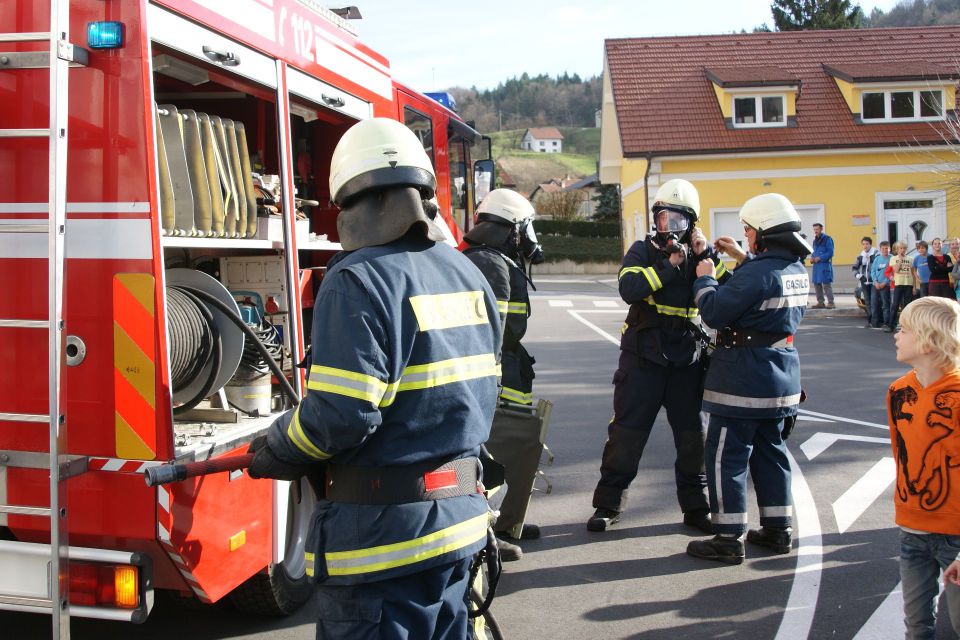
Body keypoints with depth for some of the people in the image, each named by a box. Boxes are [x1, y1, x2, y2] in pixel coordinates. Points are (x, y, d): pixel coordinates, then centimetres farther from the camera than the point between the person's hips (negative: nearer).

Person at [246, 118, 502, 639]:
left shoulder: (360, 280, -17)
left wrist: (273, 451, -5)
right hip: (461, 517, 8)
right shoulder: (467, 275, 9)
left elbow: (339, 414, -23)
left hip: (383, 536, -8)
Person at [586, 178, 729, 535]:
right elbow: (629, 288, -20)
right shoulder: (643, 251, -1)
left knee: (693, 435, 8)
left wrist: (706, 256, -14)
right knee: (626, 432, 1)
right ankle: (608, 503, 13)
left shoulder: (699, 255, 7)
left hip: (687, 361, 3)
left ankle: (696, 505, 22)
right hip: (643, 358, -2)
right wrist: (669, 267, -21)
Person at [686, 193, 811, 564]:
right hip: (782, 378, 9)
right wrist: (742, 258, 22)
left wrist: (704, 278, -3)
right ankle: (777, 529, 25)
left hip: (743, 380, -9)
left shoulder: (758, 272, -21)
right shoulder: (796, 270, 8)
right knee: (771, 451, 18)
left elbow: (715, 312, -19)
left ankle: (729, 539, 3)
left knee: (727, 457, -1)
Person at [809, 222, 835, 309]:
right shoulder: (815, 240, 18)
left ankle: (831, 303, -7)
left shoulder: (827, 239, -7)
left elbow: (830, 252, -12)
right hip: (816, 265, 8)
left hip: (825, 264, -8)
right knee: (816, 283, 9)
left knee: (826, 284, -10)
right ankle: (820, 302, 16)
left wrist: (819, 258, -17)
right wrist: (812, 257, 4)